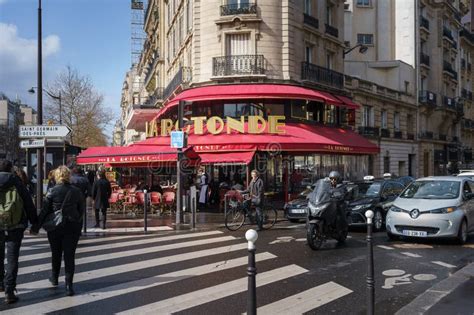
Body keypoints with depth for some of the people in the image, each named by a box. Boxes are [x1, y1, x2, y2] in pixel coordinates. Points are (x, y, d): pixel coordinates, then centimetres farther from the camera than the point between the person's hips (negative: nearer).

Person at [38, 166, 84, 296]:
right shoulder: (76, 191, -4)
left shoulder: (53, 191, -9)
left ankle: (54, 278, 38)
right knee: (69, 255, 2)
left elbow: (45, 210, -8)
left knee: (56, 253, 19)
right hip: (73, 227, 0)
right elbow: (82, 209, 2)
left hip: (55, 227, 0)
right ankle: (68, 285, -4)